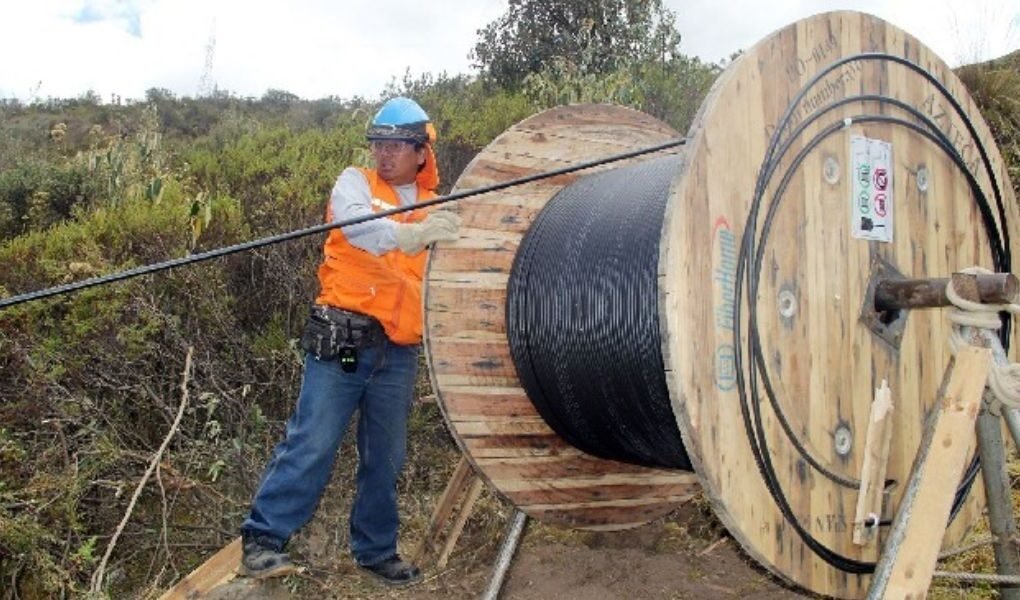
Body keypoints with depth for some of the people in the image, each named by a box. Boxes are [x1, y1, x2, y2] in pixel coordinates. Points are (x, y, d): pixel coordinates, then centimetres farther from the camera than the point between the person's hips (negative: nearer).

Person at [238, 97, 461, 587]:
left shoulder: (433, 207, 15)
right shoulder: (356, 182, 3)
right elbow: (355, 223, -21)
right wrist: (408, 234, -39)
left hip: (399, 352, 4)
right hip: (342, 339, -4)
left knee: (385, 459, 12)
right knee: (311, 444, -7)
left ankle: (376, 551, 26)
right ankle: (262, 539, 4)